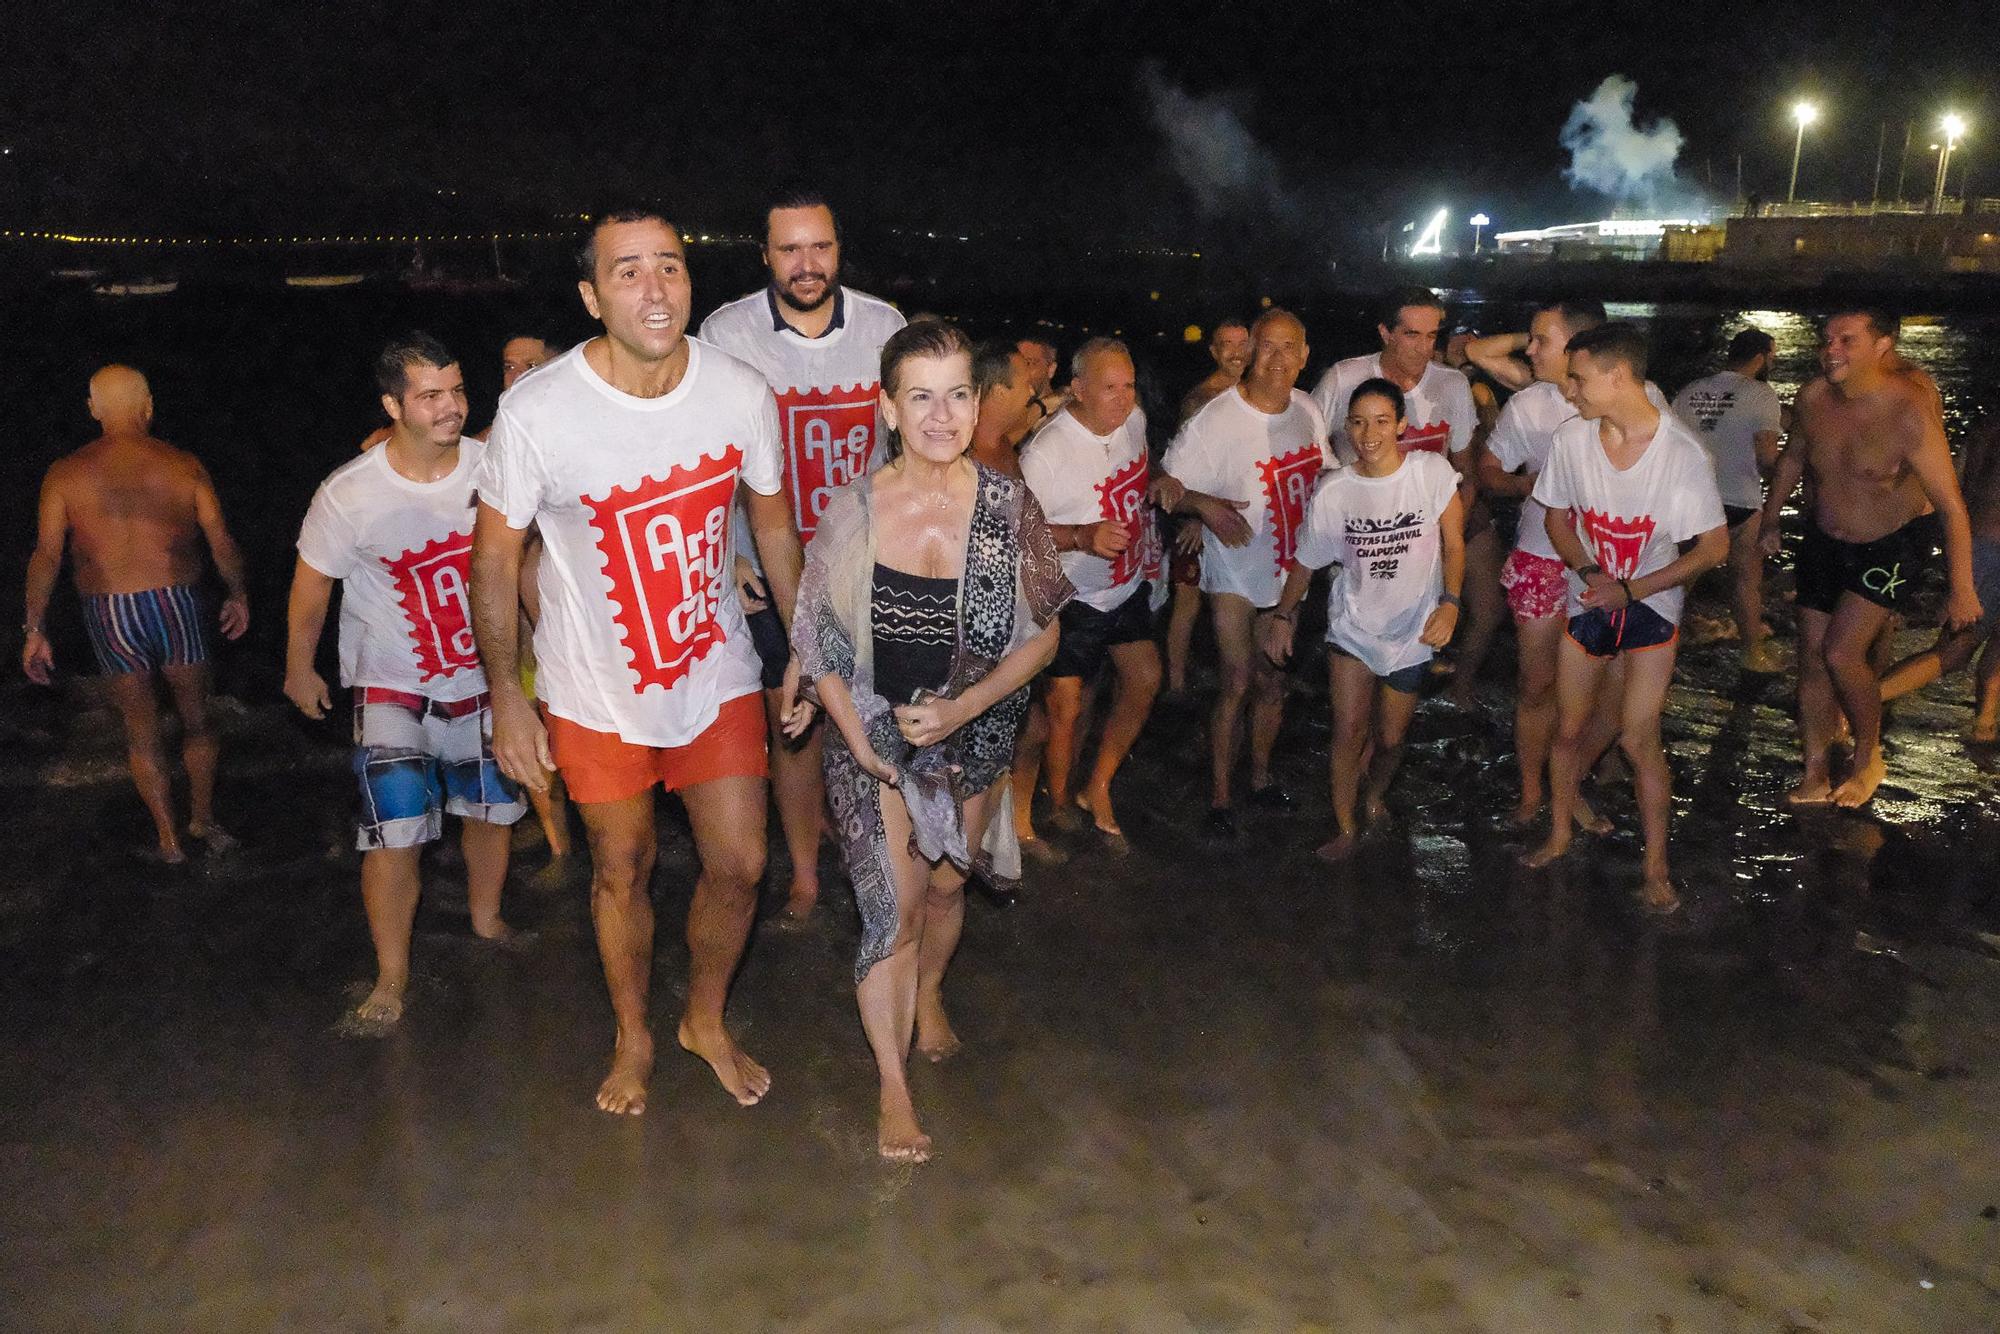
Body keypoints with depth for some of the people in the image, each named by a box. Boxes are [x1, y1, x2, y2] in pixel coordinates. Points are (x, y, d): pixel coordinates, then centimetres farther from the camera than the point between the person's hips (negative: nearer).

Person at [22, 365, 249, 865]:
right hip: (175, 604, -1)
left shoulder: (65, 474, 1)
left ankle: (169, 838, 18)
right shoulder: (183, 466, -1)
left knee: (140, 729, 14)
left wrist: (34, 630, 1)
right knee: (196, 720, 18)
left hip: (108, 616, 1)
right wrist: (238, 597, 15)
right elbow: (221, 542, -1)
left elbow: (46, 555, -4)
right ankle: (203, 821, 29)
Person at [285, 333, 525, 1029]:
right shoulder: (349, 493, -20)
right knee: (396, 834, -9)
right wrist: (299, 669, 7)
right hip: (391, 684, -3)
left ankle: (486, 920, 44)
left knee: (490, 809, 18)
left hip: (481, 676, 4)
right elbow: (311, 584, -4)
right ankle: (392, 978, 8)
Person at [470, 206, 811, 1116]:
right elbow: (495, 556, -9)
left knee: (739, 865, 8)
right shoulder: (536, 412, -21)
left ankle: (706, 1020, 37)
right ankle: (633, 1038, 42)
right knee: (622, 873, 15)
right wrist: (506, 696, -8)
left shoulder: (741, 393, -12)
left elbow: (773, 523, 3)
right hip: (597, 690, -2)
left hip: (718, 673, 2)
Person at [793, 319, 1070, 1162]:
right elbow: (817, 641, -6)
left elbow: (1042, 634, -5)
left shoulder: (1008, 508, -12)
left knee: (946, 883, 18)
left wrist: (963, 707, -17)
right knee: (894, 902, -3)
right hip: (874, 734, -1)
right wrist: (862, 741, -14)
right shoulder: (853, 510, -14)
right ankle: (893, 1084, 15)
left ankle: (930, 995, 50)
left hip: (975, 734, 2)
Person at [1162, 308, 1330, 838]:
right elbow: (1165, 484, -16)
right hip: (1236, 573, -5)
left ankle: (1261, 777, 33)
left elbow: (1321, 479, 17)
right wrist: (1203, 503, -34)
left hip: (1292, 571, 6)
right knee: (1237, 684, -5)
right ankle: (1219, 798, 9)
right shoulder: (1217, 418, -18)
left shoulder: (1308, 411, 1)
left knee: (1273, 680, 15)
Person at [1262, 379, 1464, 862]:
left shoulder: (1433, 472, -13)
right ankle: (1346, 827, 11)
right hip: (1353, 622, 0)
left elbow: (1453, 543, -6)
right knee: (1349, 730, -7)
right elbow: (1306, 560, 3)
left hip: (1413, 627, 0)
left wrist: (1449, 603, -18)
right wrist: (1282, 614, 3)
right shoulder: (1332, 491, -10)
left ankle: (1375, 794, 43)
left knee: (1390, 738, 10)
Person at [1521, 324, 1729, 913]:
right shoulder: (1572, 438, -10)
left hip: (1650, 606, -3)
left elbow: (1714, 546, -12)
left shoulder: (1682, 454, -20)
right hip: (1588, 600, 3)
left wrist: (1629, 589, -19)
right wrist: (1590, 571, -14)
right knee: (1570, 728, 11)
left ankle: (1656, 868, 13)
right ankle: (1559, 835, 34)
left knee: (1639, 740, -4)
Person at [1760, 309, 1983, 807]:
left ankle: (1868, 757, 11)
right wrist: (1771, 520, 18)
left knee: (1841, 654, -16)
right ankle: (1816, 776, 20)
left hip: (1892, 545, -5)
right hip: (1825, 540, 5)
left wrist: (1961, 588, -24)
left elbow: (1950, 504, -24)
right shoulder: (1813, 398, -11)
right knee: (1812, 658, 6)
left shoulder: (1910, 412, -27)